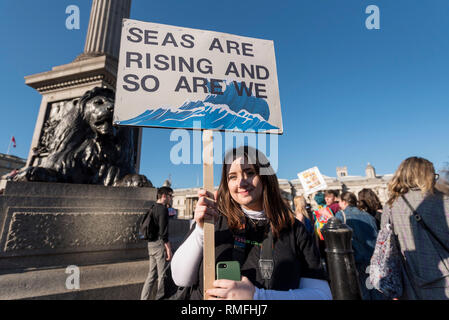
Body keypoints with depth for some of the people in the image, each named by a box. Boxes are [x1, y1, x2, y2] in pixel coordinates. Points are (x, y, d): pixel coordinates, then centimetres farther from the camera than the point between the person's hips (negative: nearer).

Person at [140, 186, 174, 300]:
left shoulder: (153, 208, 12)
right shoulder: (163, 209, -17)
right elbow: (163, 232, -21)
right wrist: (169, 249, -16)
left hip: (151, 244, 9)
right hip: (160, 245, -9)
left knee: (152, 274, 18)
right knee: (163, 275, 5)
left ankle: (144, 298, 24)